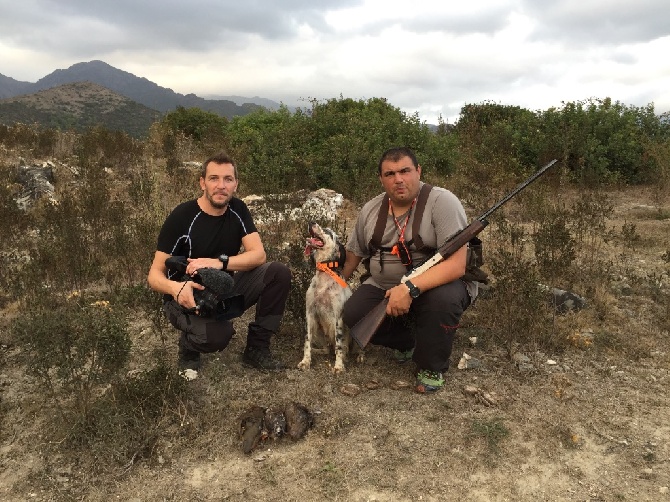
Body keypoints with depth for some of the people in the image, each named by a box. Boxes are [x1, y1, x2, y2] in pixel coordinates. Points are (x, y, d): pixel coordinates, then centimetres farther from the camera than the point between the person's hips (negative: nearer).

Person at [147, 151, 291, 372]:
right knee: (217, 335, -37)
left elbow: (258, 254, -14)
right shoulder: (182, 216, -17)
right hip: (187, 298, -5)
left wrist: (219, 262, -31)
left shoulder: (238, 210, -4)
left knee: (279, 273, -18)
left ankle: (256, 349, -3)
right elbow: (155, 274, -17)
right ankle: (188, 347, 2)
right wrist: (175, 287, -41)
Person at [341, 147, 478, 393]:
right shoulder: (370, 210, 0)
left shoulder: (442, 201, -18)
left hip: (436, 284, -4)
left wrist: (410, 288, -37)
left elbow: (456, 265, -27)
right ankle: (406, 342, 13)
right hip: (383, 287, 5)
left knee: (443, 299, -36)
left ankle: (432, 368, -7)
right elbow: (353, 254, 15)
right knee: (353, 315, -19)